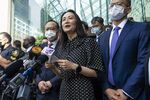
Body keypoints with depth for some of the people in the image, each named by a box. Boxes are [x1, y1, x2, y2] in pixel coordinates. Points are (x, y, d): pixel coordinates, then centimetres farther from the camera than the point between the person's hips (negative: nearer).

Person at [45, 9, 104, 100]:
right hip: (65, 91, 5)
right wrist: (53, 67, -5)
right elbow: (62, 74, 13)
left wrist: (74, 67, -22)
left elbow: (96, 73, -11)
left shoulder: (89, 42, -8)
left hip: (83, 91, -5)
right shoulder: (61, 47, 8)